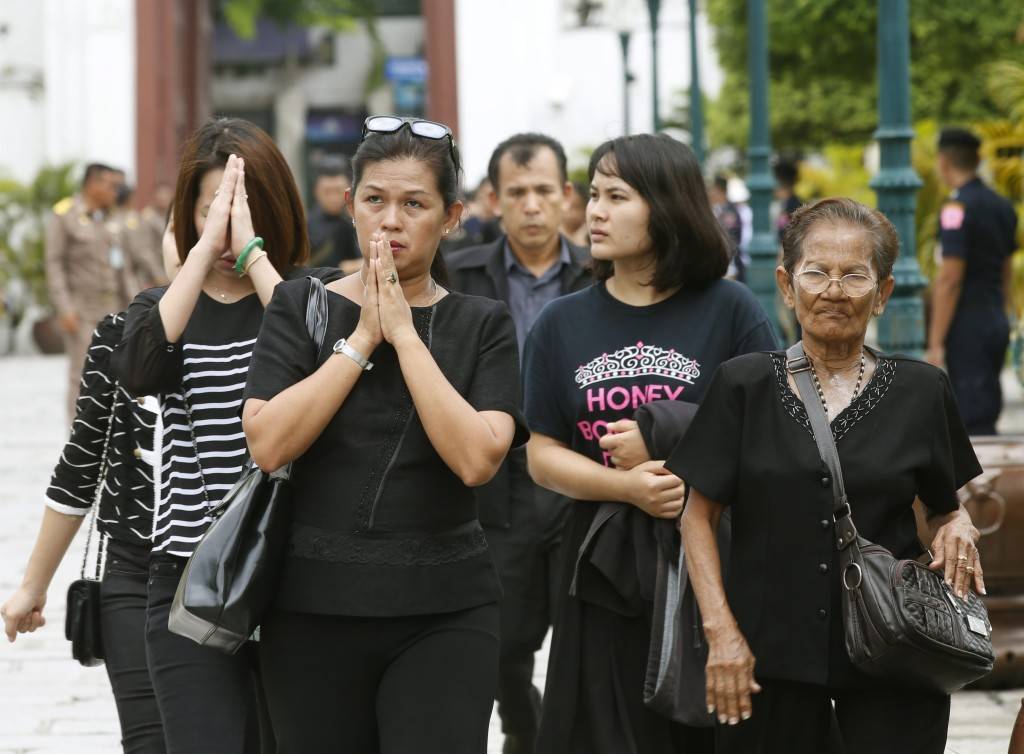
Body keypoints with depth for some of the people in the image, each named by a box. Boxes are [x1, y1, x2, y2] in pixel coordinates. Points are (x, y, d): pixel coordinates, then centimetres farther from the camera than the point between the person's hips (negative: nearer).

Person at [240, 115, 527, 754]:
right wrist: (362, 338, -9)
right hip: (314, 608, 1)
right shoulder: (302, 307, 5)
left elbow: (477, 459, -13)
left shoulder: (482, 326, 3)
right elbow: (268, 443, -9)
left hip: (444, 612, -1)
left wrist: (403, 334, -10)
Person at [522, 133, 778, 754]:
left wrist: (667, 450, -12)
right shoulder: (563, 324, 10)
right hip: (606, 570, 3)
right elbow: (543, 456, 5)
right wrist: (628, 486, -11)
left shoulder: (730, 311, 0)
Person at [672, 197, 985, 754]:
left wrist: (958, 530, -9)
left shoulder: (920, 391, 3)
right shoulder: (743, 385, 1)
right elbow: (698, 514, 3)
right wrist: (721, 631, -6)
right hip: (770, 657, 0)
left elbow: (947, 506, 14)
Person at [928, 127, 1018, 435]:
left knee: (974, 422, -7)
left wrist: (936, 343, -17)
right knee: (986, 417, 15)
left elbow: (950, 280, -19)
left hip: (967, 328, -8)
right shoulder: (1002, 206, 11)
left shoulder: (957, 208, -15)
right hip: (996, 324, 9)